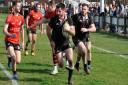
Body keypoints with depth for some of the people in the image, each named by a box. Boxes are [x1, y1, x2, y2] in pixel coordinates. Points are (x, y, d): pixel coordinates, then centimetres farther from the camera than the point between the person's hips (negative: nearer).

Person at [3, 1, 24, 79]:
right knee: (13, 56, -27)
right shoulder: (10, 17, -9)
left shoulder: (21, 18, 6)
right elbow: (4, 30, -16)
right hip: (9, 41, -4)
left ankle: (10, 59, 31)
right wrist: (10, 35, -36)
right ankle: (14, 73, -8)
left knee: (18, 61, -2)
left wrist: (23, 41, 17)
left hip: (17, 41, 5)